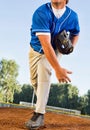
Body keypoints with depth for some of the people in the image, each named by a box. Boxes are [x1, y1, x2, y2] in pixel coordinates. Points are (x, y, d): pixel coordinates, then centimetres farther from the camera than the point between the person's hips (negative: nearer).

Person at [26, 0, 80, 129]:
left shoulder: (72, 16, -18)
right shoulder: (41, 13, -32)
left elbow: (75, 33, 7)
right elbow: (45, 44, -41)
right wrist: (58, 69, -49)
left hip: (54, 50, 0)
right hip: (36, 50, 0)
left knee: (44, 71, -27)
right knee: (34, 80, 6)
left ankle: (39, 114, -28)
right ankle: (41, 103, 35)